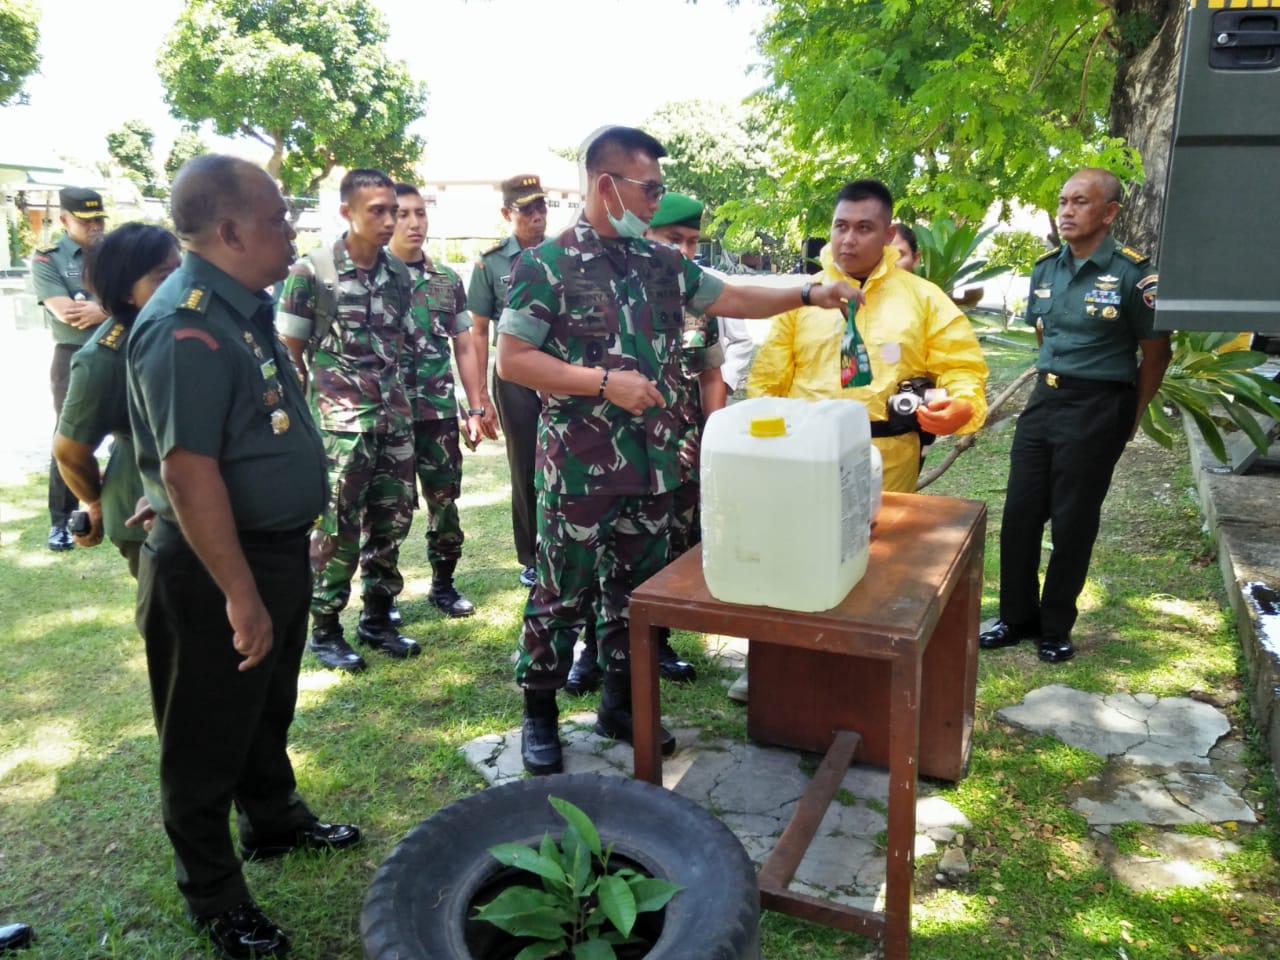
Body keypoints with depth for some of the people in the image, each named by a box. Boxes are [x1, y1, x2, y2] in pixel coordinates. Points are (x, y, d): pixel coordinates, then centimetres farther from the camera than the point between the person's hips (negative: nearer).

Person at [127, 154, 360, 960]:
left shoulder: (245, 308, 7)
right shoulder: (186, 327, -24)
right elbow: (188, 473, -27)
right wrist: (239, 592, -26)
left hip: (279, 549, 9)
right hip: (217, 566, -9)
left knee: (271, 707, 26)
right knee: (210, 737, 9)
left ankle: (275, 820, 47)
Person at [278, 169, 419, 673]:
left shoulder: (398, 272, 8)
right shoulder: (311, 271, -7)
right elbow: (289, 352, -3)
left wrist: (402, 399, 14)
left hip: (396, 418, 5)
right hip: (339, 422, -5)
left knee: (392, 520, 11)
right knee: (337, 528, 1)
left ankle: (377, 619, 26)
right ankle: (325, 630, 16)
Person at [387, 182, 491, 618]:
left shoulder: (448, 280, 9)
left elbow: (464, 347, 12)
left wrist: (475, 409, 7)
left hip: (439, 412, 3)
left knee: (445, 501, 9)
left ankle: (443, 584, 26)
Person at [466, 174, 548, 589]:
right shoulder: (490, 263, 1)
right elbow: (478, 332, 2)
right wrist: (479, 395, -2)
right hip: (516, 379, -1)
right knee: (525, 469, 9)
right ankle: (532, 558, 23)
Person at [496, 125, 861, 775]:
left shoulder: (662, 263, 10)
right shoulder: (546, 264, -8)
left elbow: (729, 299, 20)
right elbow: (512, 360, -11)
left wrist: (809, 295, 14)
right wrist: (605, 382, -18)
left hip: (654, 465, 6)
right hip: (578, 470, -6)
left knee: (638, 593, 15)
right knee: (561, 597, 6)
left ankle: (621, 707, 32)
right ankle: (539, 715, 24)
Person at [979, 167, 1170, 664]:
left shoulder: (1134, 274, -12)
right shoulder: (1045, 267, 5)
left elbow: (1156, 354, -4)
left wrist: (1130, 420, 1)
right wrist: (1055, 381, 16)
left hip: (1097, 410, -6)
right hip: (1044, 399, 6)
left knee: (1072, 523, 3)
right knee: (1020, 515, 8)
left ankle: (1057, 628, 20)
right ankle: (1018, 617, 23)